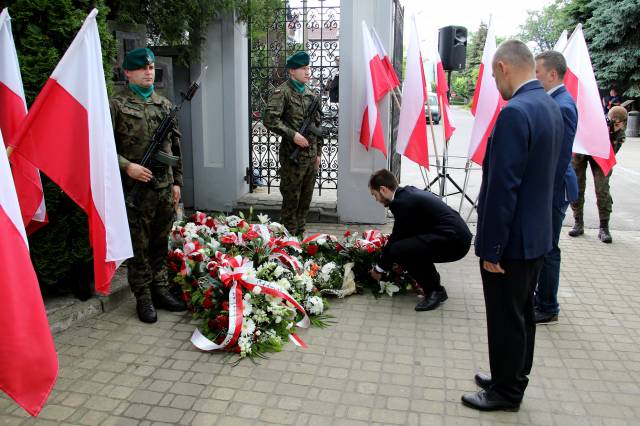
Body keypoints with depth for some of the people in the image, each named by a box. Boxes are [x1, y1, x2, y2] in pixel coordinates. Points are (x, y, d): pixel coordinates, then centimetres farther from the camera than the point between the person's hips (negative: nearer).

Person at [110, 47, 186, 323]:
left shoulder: (164, 104, 12)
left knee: (161, 242, 13)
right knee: (138, 246, 4)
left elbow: (175, 145, 15)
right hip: (135, 186, -5)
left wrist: (177, 181, 12)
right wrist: (126, 166, -18)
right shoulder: (116, 105, -3)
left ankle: (161, 290, 26)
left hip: (165, 185, 5)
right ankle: (143, 297, 16)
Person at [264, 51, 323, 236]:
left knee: (305, 201, 13)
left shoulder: (310, 94, 14)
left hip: (311, 157, 7)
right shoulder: (282, 92, -7)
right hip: (292, 157, -7)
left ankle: (300, 236, 25)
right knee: (291, 201, 1)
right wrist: (293, 134, -20)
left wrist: (318, 152, 15)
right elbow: (270, 120, -18)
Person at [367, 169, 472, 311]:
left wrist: (379, 269, 4)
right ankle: (432, 277, 21)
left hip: (454, 241, -10)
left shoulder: (403, 202, -15)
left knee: (398, 250, -20)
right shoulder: (408, 192, 13)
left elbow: (396, 238, -9)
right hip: (457, 234, 10)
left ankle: (434, 290, -5)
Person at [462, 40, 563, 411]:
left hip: (513, 239, -9)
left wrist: (491, 248, -17)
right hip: (538, 234, 9)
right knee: (522, 314, 21)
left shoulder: (515, 113, -23)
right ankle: (513, 380, 38)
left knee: (506, 319, 7)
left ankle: (505, 392, 25)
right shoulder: (552, 106, 8)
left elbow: (503, 188, -24)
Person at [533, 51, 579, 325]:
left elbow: (561, 156, -22)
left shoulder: (562, 106, -21)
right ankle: (541, 298, 34)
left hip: (552, 190, -10)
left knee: (547, 249, 3)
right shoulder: (554, 100, 9)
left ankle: (548, 309, 18)